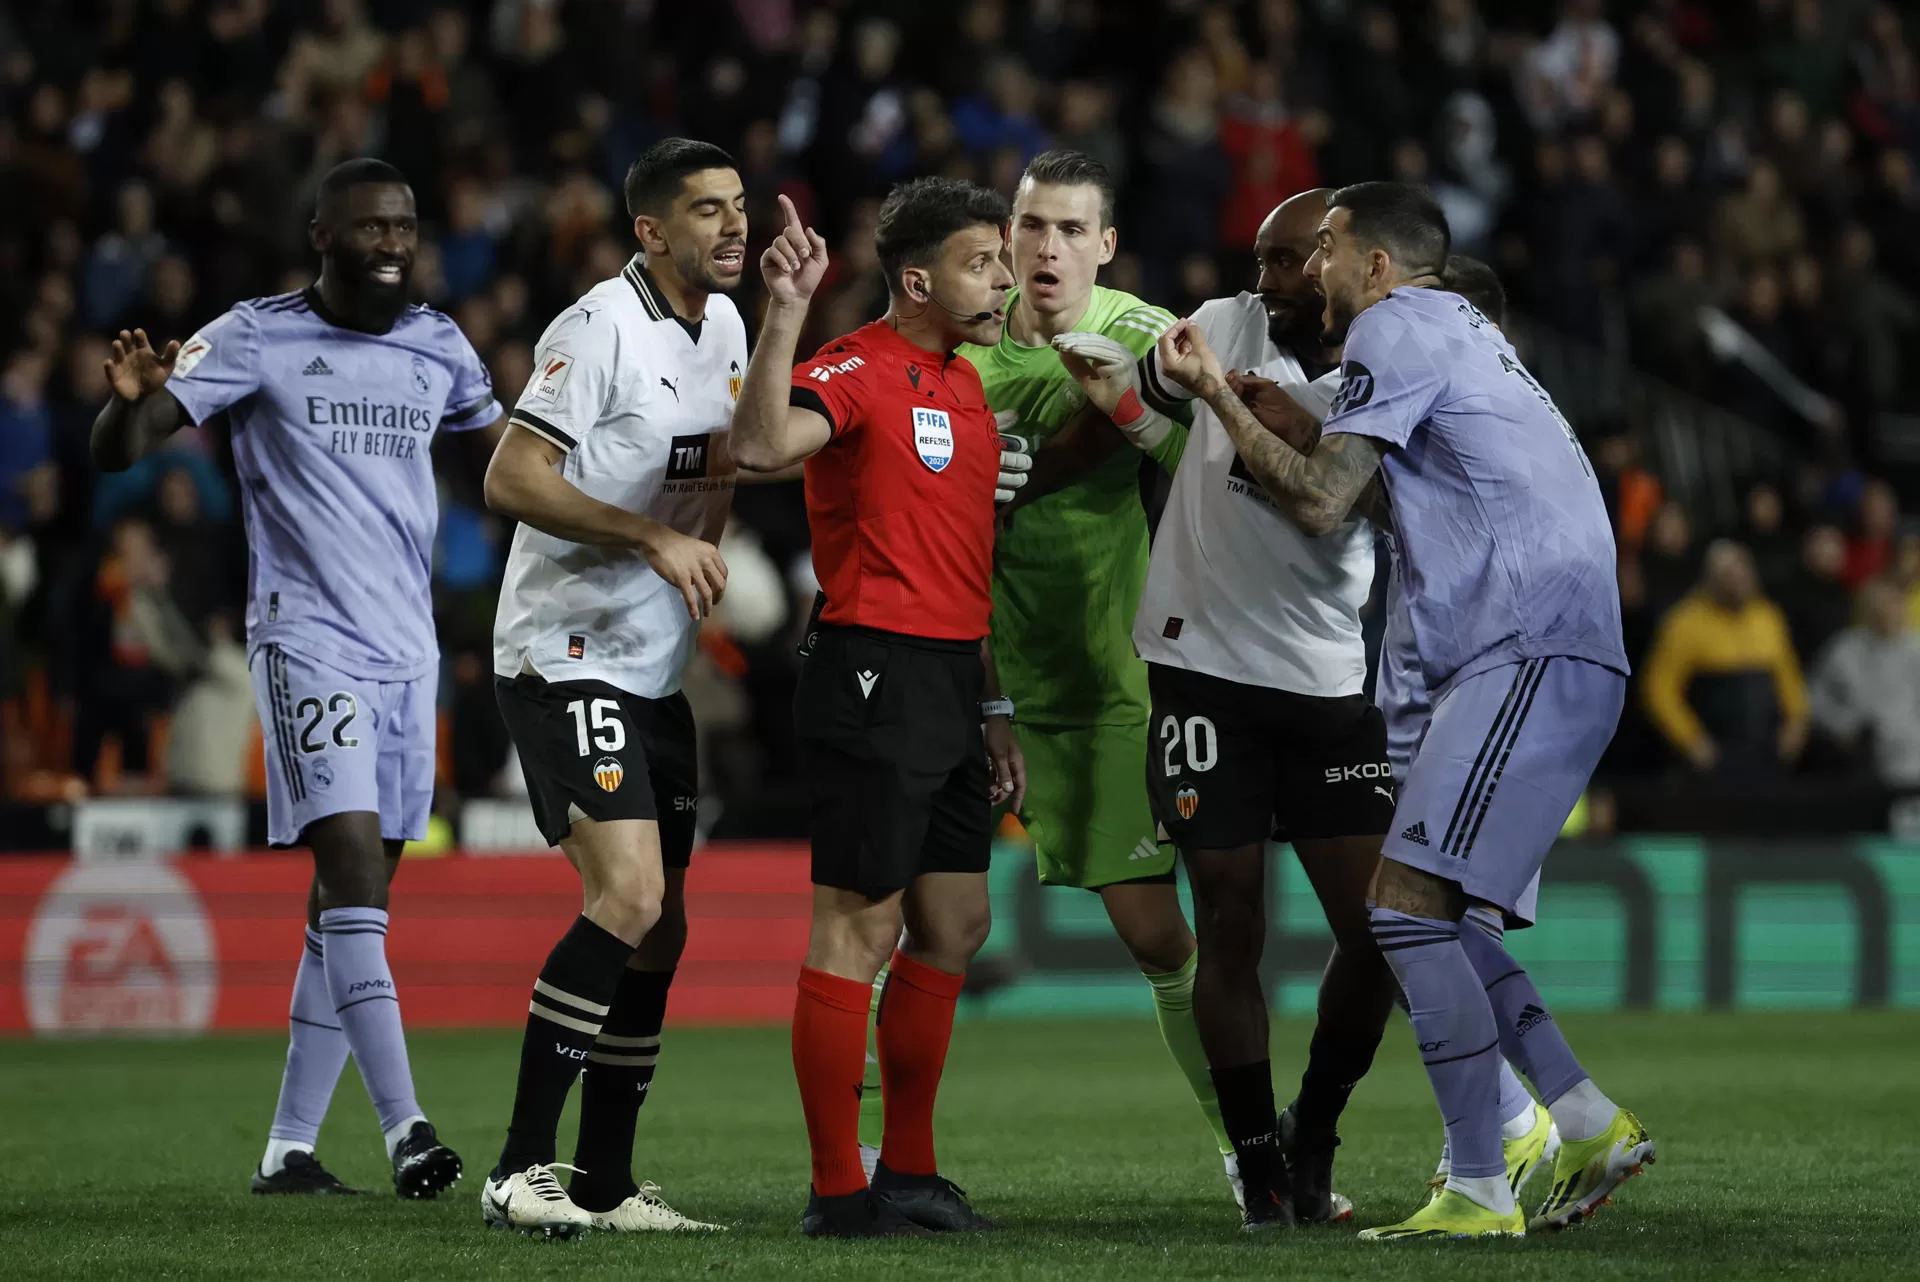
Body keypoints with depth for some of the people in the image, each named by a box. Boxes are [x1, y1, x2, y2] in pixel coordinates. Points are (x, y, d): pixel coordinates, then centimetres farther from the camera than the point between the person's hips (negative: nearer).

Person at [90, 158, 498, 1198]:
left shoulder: (438, 347, 11)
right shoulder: (257, 339, -4)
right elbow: (114, 452, -9)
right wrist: (132, 398, -31)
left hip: (407, 646, 6)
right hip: (306, 636, -6)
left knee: (353, 901, 5)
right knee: (352, 863, -19)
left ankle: (289, 1146, 10)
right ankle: (404, 1128, -25)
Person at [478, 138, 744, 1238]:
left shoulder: (722, 323, 13)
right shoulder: (603, 328, -14)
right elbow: (511, 480, -19)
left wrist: (714, 543, 9)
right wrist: (656, 538, -22)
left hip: (655, 671, 9)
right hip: (565, 659, -9)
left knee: (658, 930, 7)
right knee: (628, 896, -21)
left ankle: (608, 1182, 15)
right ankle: (522, 1168, -16)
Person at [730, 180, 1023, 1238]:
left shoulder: (965, 385, 18)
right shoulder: (860, 371, -10)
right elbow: (763, 445, -31)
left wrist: (992, 705, 22)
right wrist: (784, 314, -38)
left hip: (950, 684, 9)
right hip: (875, 678, -9)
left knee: (954, 925, 12)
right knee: (861, 925, -7)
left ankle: (909, 1172, 21)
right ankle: (838, 1191, -4)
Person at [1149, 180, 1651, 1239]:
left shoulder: (1398, 328, -4)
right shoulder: (1457, 330, 27)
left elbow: (1319, 503, -11)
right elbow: (1371, 490, 34)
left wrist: (1216, 395, -3)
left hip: (1529, 657, -10)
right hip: (1540, 660, 10)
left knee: (1406, 907, -14)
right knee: (1425, 914, 12)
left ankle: (1480, 1190, -17)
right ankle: (1589, 1124, 9)